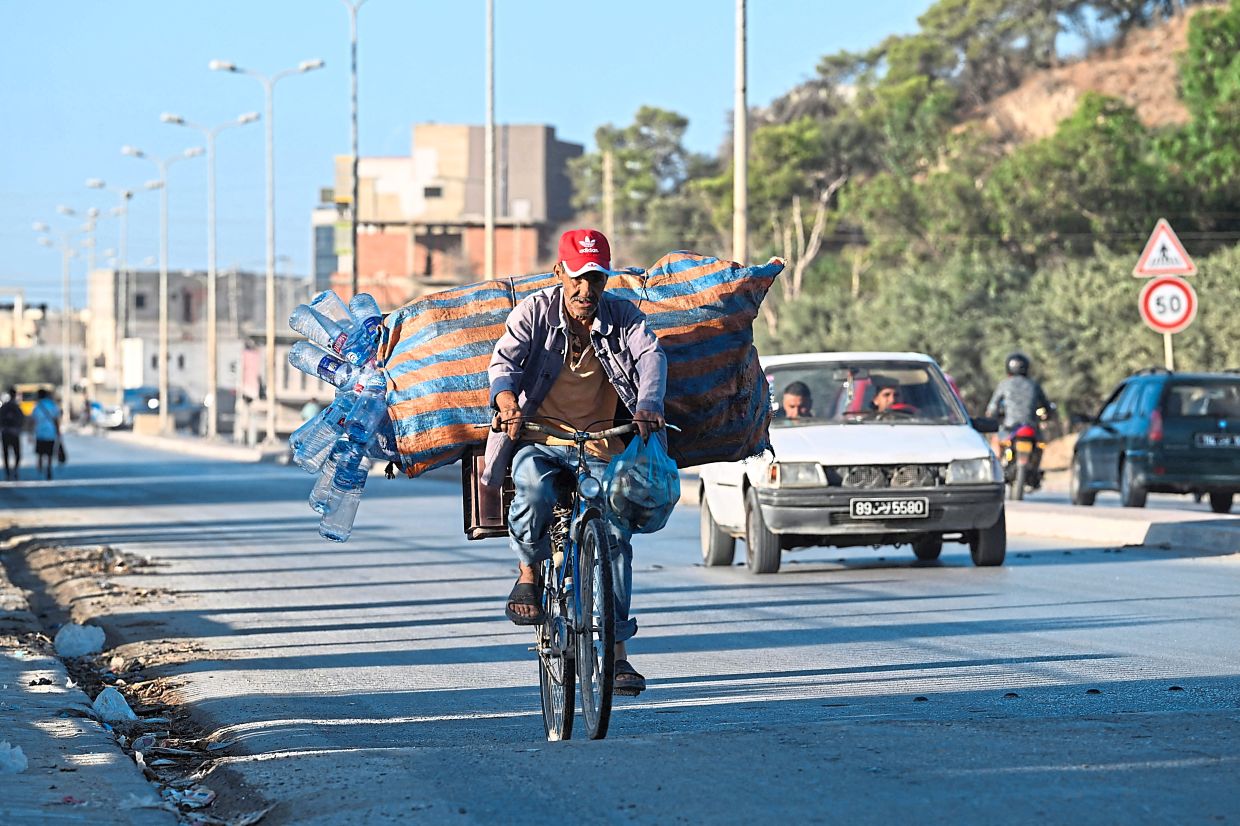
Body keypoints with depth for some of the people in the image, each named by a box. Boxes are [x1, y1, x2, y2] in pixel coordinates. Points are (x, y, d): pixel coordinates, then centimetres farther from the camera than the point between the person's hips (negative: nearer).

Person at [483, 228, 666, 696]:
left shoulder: (622, 315, -1)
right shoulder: (535, 311, -4)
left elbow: (651, 355, -17)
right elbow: (504, 360, -17)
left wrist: (649, 405, -38)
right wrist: (508, 403, -39)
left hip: (598, 446, 2)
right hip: (538, 440, -2)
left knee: (615, 534, -9)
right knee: (534, 490, -35)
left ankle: (618, 652, 0)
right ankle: (528, 574, -6)